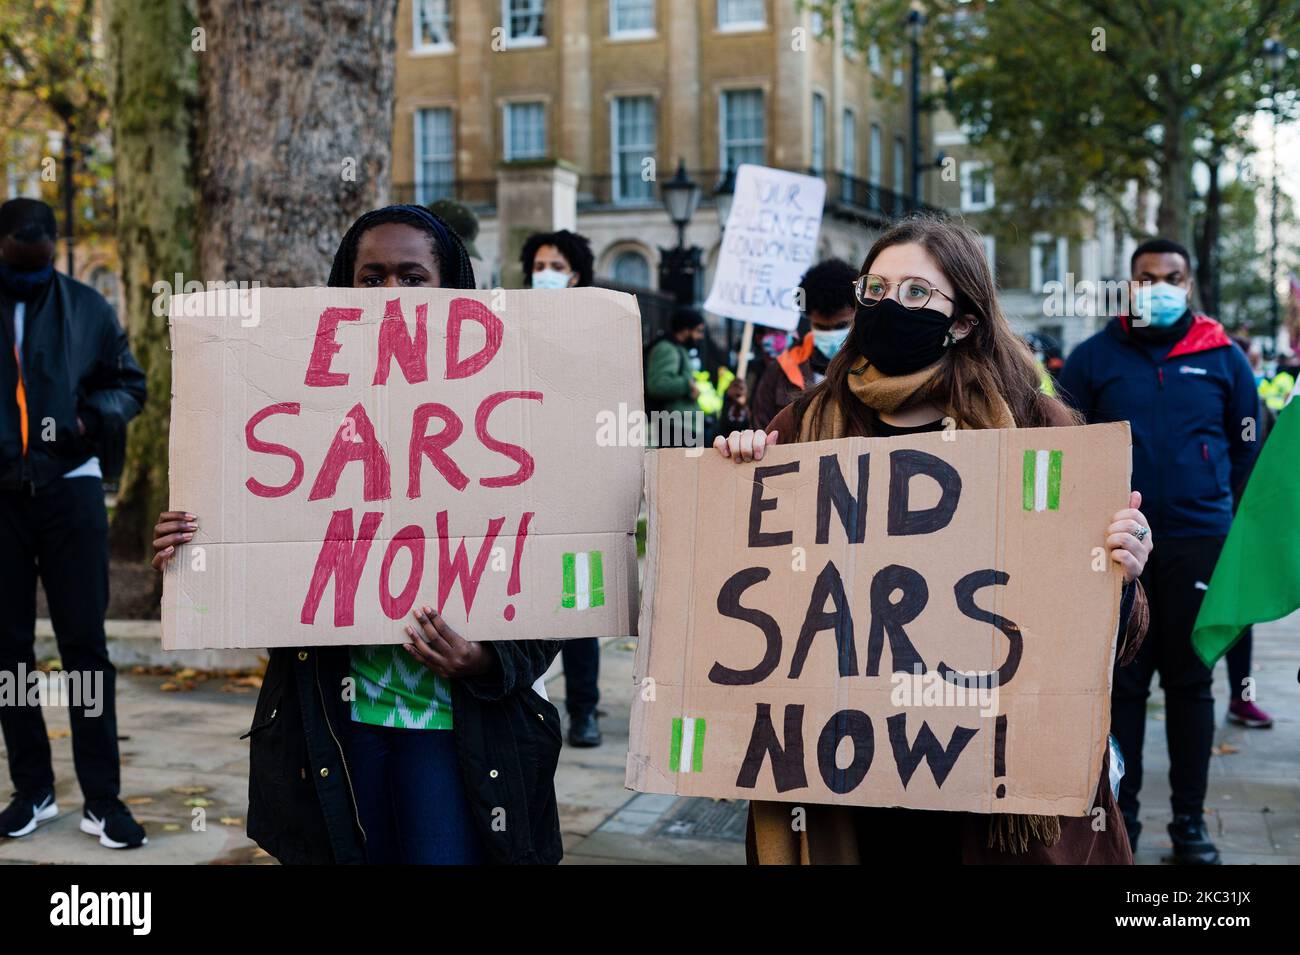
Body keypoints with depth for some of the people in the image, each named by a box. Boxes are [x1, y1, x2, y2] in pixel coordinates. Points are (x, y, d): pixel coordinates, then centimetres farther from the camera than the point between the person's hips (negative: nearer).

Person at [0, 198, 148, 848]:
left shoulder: (86, 308, 3)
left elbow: (130, 384, 11)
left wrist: (94, 415, -9)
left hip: (69, 490, -1)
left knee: (85, 642, -3)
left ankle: (102, 799, 2)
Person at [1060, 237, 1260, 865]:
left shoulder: (1223, 358, 5)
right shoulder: (1094, 357, 3)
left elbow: (1245, 448, 11)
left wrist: (1218, 510, 7)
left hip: (1198, 542, 0)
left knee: (1189, 681, 8)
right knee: (1122, 681, 5)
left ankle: (1189, 820, 17)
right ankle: (1120, 813, 15)